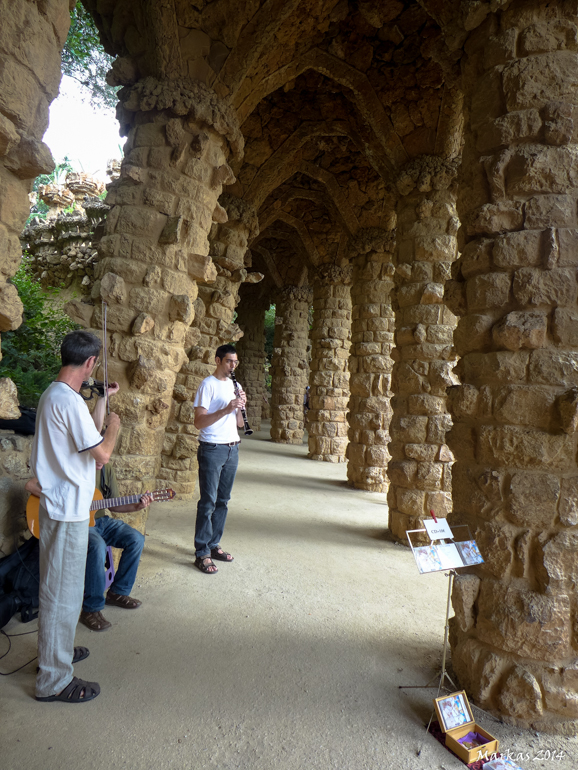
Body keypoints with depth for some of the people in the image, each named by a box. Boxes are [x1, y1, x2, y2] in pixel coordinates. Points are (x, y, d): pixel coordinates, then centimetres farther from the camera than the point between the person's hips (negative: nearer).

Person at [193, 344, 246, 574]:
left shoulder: (233, 385, 14)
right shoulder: (208, 384, -8)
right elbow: (199, 422, -16)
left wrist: (240, 407, -5)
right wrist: (226, 409, -24)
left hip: (232, 449, 7)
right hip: (212, 449, -7)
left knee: (222, 501, 12)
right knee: (208, 502, -4)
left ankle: (213, 545, 23)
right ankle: (202, 553, 2)